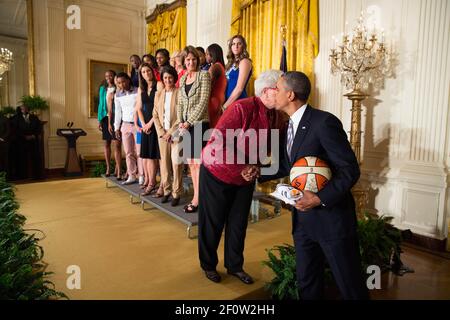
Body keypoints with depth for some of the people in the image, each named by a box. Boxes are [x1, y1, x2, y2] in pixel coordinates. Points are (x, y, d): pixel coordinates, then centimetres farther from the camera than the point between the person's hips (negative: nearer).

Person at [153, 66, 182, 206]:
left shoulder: (179, 93, -3)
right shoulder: (158, 94, 13)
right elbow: (155, 115, 12)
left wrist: (171, 132, -9)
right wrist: (161, 132, 0)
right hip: (162, 134, 5)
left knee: (176, 163, -7)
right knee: (164, 162, 7)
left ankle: (176, 193, 2)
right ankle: (166, 190, 18)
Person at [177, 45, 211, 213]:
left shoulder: (204, 75, -3)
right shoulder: (182, 78, 16)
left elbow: (203, 102, -11)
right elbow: (180, 103, 16)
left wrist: (189, 122, -13)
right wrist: (180, 122, 0)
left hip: (199, 123, -6)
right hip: (186, 125, 7)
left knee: (198, 162, -5)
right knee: (191, 163, 9)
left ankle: (197, 199, 4)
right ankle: (196, 196, 19)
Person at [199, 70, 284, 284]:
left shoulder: (273, 115, -3)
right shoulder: (242, 108, -25)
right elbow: (218, 141, -28)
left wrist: (254, 168, -8)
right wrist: (241, 168, -24)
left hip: (245, 177, 6)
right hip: (217, 172, -6)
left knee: (238, 223, 13)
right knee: (213, 222, 9)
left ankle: (235, 266, 33)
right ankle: (208, 265, 31)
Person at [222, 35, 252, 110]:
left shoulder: (244, 61, -8)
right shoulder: (231, 62, 14)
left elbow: (239, 88, -16)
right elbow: (227, 85, 14)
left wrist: (225, 106, -14)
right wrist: (224, 103, 3)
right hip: (228, 100, 7)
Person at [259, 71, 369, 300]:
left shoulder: (324, 122, -17)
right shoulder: (291, 125, 8)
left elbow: (350, 170, -18)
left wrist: (319, 198, -26)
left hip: (331, 217, -8)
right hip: (302, 217, 8)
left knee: (350, 286, 8)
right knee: (307, 282, 20)